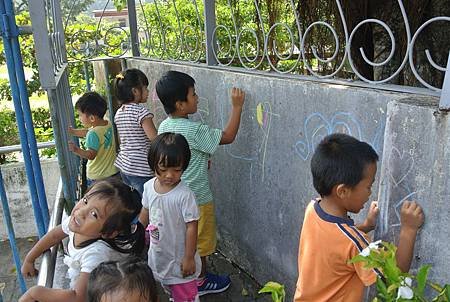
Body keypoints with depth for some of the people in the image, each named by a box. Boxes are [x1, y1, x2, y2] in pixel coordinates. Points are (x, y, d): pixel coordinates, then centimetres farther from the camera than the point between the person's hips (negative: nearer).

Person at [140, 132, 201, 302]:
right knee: (167, 286, 27)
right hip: (158, 253, 6)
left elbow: (191, 226, -21)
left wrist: (189, 258, -17)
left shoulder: (184, 195, -27)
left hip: (179, 256, -6)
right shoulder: (149, 187, -9)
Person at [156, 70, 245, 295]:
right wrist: (236, 106, -14)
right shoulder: (194, 130, -26)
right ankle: (201, 281, 31)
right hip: (197, 198, -7)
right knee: (199, 242, 13)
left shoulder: (164, 126, -2)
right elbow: (228, 136, -19)